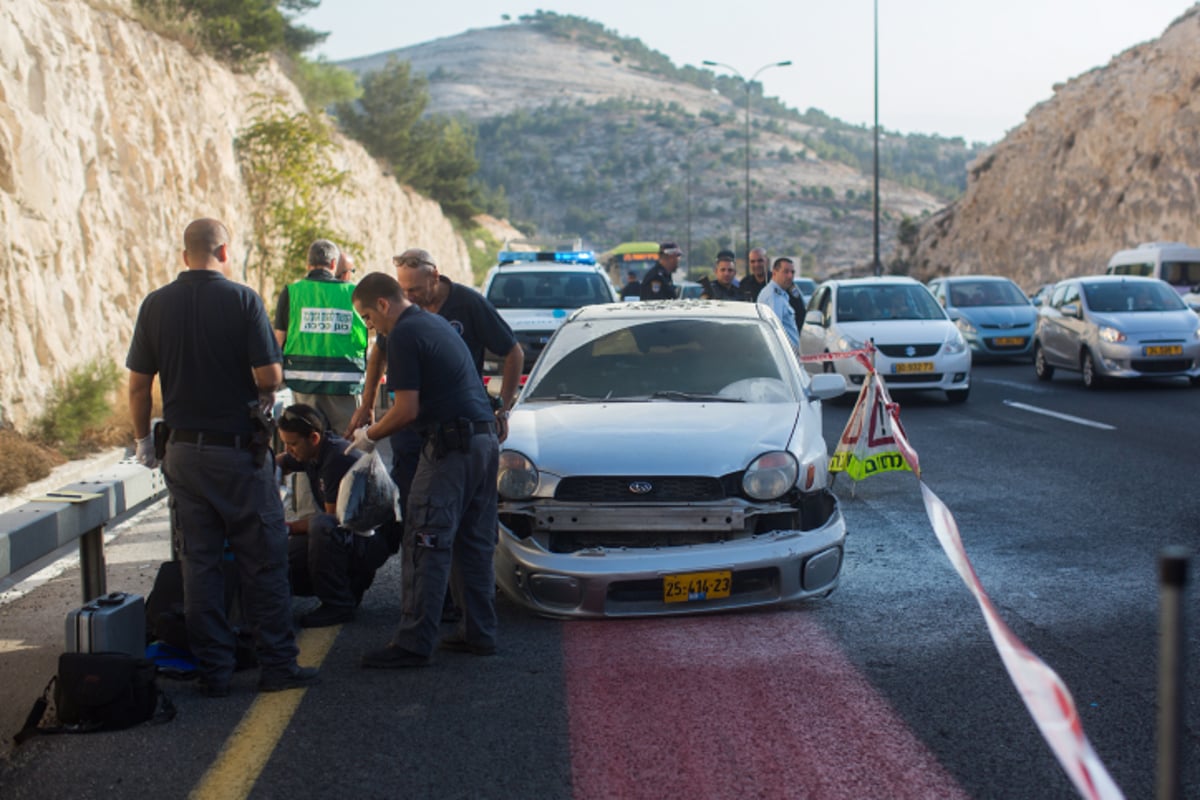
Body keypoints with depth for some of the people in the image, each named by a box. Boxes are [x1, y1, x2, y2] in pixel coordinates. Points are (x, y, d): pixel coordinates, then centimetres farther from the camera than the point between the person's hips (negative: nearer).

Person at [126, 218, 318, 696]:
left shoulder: (155, 305, 2)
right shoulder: (242, 300, -10)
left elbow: (138, 384, 4)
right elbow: (270, 376, -15)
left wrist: (144, 440, 16)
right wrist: (265, 391, 7)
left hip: (183, 452, 4)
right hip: (239, 449, -4)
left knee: (198, 562, 9)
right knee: (262, 560, 5)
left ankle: (213, 670, 13)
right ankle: (276, 664, 9)